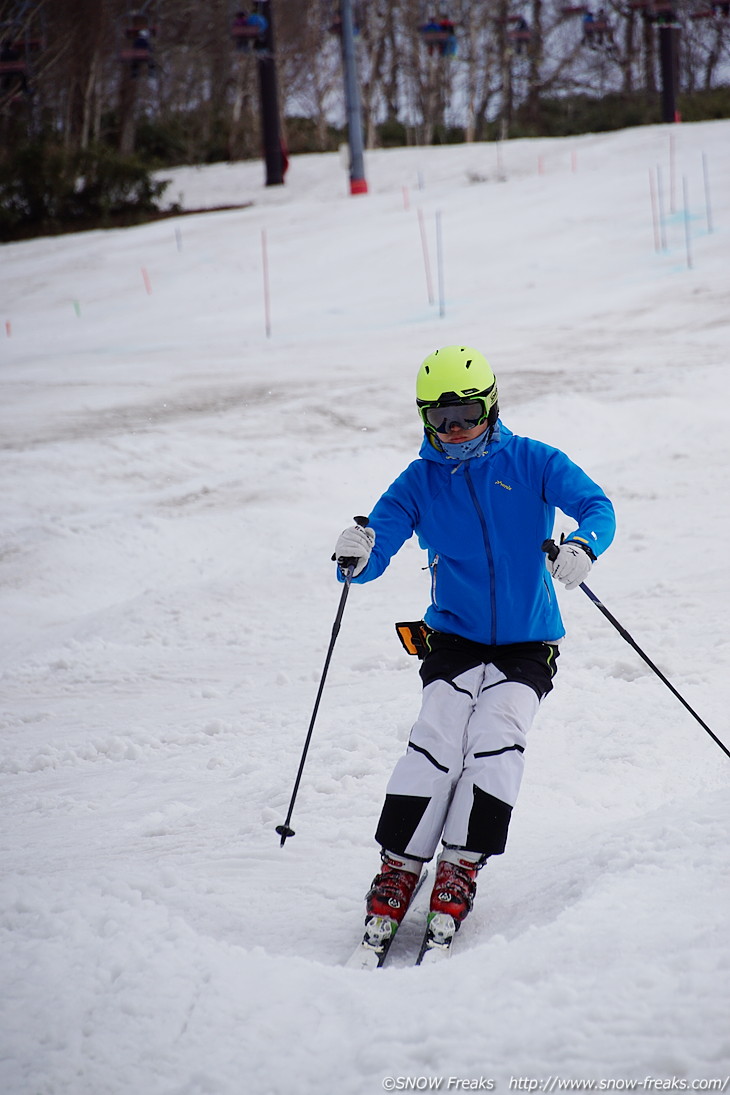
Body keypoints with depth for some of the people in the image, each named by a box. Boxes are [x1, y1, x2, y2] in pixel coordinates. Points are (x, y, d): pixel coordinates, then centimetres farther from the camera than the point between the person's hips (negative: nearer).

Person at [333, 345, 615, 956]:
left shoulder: (532, 462, 0)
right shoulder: (420, 482, 4)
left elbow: (597, 505, -9)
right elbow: (374, 555, -4)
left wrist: (583, 547, -32)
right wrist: (357, 556, -29)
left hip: (528, 646, -1)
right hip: (454, 638, 1)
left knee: (497, 736, -23)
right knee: (438, 738, -21)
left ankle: (461, 870, -17)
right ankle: (400, 867, -15)